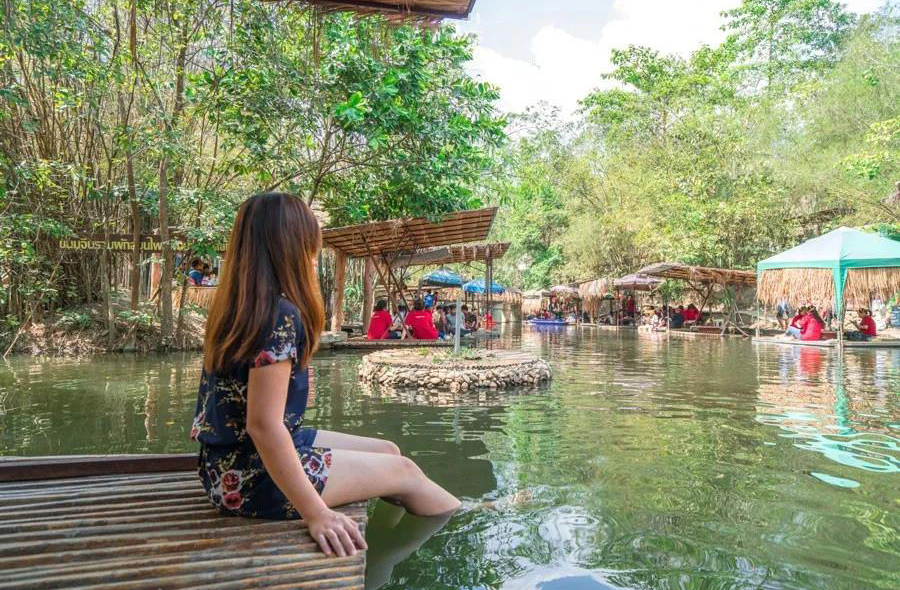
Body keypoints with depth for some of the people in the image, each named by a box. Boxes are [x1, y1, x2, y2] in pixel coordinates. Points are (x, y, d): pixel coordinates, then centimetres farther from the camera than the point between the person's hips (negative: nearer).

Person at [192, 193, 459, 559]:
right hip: (252, 477, -9)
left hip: (235, 462, 9)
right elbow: (263, 424, -28)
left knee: (387, 451, 15)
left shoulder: (236, 308, 3)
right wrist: (316, 513, -25)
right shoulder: (280, 315, -24)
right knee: (404, 472, 3)